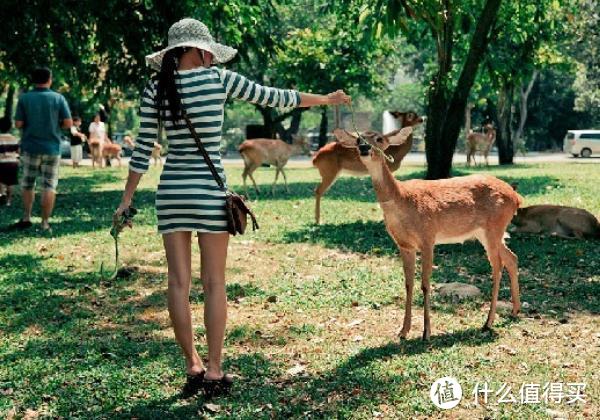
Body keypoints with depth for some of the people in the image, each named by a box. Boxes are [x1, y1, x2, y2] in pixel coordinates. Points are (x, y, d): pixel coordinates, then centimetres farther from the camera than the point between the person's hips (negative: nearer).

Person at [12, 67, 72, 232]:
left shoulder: (24, 98, -3)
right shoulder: (58, 98, -4)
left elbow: (18, 124, -5)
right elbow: (68, 123, -6)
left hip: (30, 147, 1)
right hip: (52, 148, -1)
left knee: (27, 184, 17)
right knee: (49, 186, 3)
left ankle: (26, 218, 19)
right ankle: (45, 224, 1)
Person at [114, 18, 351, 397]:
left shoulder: (155, 88, 2)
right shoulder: (219, 79, -4)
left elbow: (143, 150, 1)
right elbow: (274, 97, 5)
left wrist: (127, 198, 8)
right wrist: (326, 99, 18)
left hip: (172, 190, 3)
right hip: (209, 191, -3)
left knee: (179, 280, 7)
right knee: (214, 283, 4)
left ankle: (193, 366, 11)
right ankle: (214, 372, 8)